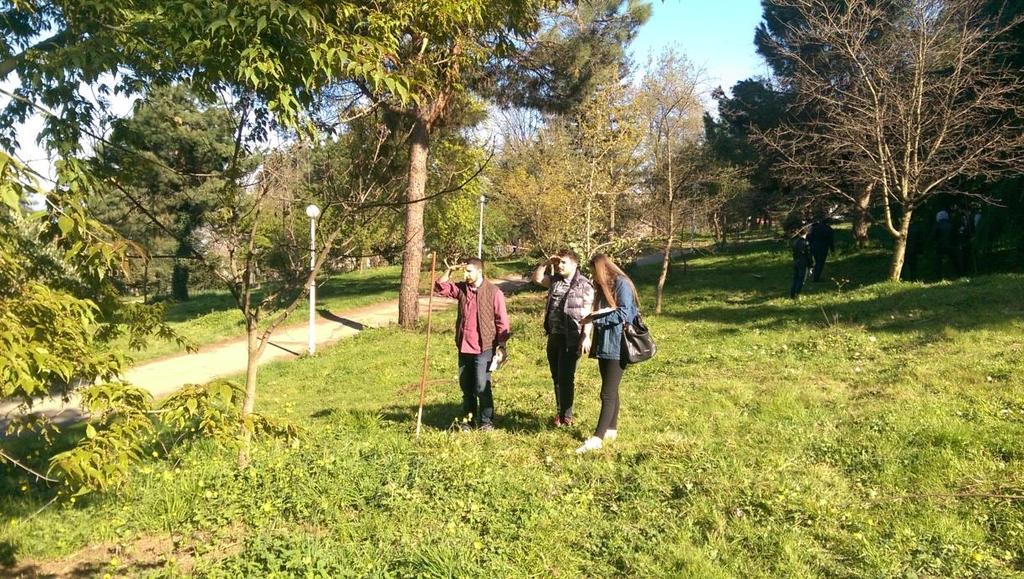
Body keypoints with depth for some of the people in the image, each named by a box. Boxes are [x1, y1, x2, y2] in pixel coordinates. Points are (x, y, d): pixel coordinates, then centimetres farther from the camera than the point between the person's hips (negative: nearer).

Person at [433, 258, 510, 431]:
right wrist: (450, 270, -2)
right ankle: (468, 419, 26)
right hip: (464, 347, 6)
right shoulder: (461, 288, 5)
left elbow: (502, 321, -7)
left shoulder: (494, 292, -9)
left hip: (484, 348, -5)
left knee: (482, 386, -6)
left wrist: (501, 346, -10)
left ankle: (487, 421, 9)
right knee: (466, 386, 13)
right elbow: (439, 288, 10)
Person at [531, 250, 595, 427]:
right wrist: (546, 263, 2)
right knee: (556, 377, 14)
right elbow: (537, 278, 17)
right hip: (554, 336, 7)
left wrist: (586, 337, -17)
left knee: (566, 377, -4)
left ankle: (566, 416, 6)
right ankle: (559, 411, 27)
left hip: (571, 338, -7)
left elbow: (588, 313, -12)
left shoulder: (584, 285, -9)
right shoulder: (555, 280, 10)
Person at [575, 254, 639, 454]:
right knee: (610, 391, 15)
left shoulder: (621, 284, -11)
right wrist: (592, 318, -7)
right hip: (604, 345, 9)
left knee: (608, 393, -8)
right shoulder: (603, 287, 16)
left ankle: (598, 438, -9)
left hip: (617, 347, -9)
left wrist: (595, 318, -15)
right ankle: (611, 429, 24)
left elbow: (624, 314, -19)